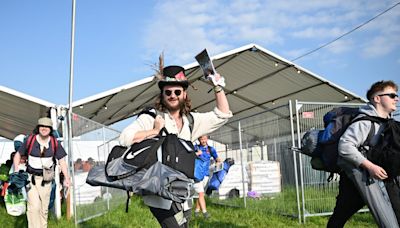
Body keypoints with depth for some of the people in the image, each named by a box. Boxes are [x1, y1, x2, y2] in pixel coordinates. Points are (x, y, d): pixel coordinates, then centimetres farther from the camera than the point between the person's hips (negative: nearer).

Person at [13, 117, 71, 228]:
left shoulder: (54, 143, -8)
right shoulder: (30, 140, -12)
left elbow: (62, 161, -2)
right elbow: (18, 155, 1)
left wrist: (66, 178, -9)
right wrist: (16, 171, -10)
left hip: (46, 179, 2)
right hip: (31, 177, -2)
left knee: (44, 208, 11)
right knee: (34, 206, -13)